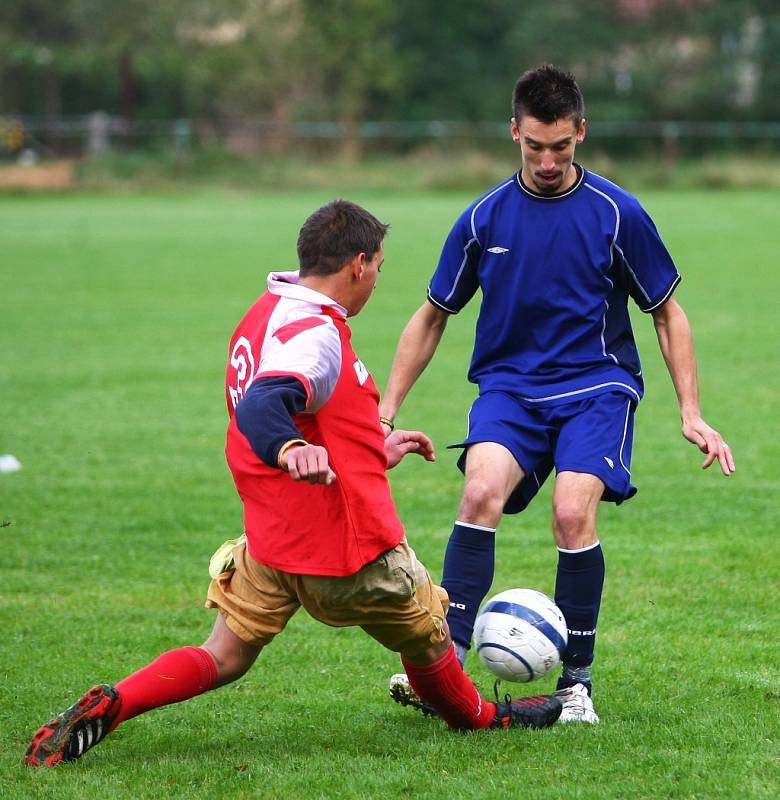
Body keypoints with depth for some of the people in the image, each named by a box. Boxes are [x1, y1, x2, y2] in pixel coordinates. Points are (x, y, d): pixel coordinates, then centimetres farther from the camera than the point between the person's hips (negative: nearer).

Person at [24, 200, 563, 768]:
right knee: (425, 633, 18)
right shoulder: (315, 334, -21)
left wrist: (373, 452, 30)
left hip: (270, 540, 8)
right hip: (349, 545, -8)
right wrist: (292, 452, -59)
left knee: (222, 660, 10)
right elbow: (260, 407, -40)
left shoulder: (265, 315, 10)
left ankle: (109, 706, -10)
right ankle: (477, 717, 42)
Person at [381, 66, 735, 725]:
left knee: (573, 514, -25)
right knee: (481, 493, -28)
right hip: (509, 384, 2)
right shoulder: (483, 219, 3)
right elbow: (432, 318, 14)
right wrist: (385, 415, 9)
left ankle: (577, 682, -9)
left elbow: (668, 314, 7)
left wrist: (692, 415, 0)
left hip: (596, 384, -1)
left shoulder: (617, 214, -2)